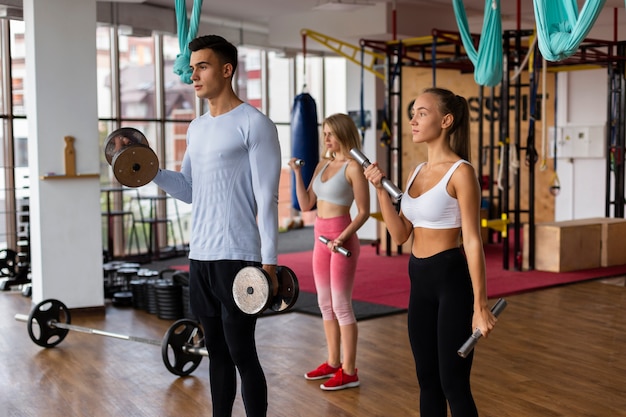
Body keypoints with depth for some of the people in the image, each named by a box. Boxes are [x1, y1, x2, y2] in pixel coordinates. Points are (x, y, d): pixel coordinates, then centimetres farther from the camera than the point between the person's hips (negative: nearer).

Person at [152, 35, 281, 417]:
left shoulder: (254, 123, -9)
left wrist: (269, 262, -17)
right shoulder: (196, 127, 14)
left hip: (238, 257, -7)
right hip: (200, 256, 8)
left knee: (241, 351, -1)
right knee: (216, 349, 15)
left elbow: (267, 198, -13)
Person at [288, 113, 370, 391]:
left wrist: (343, 237, -24)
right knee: (325, 303, 13)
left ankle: (349, 371, 4)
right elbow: (306, 204, 10)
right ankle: (333, 362, 24)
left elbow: (364, 211, -13)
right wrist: (297, 173, 1)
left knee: (341, 305, -4)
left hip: (342, 240, -8)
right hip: (321, 238, 8)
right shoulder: (323, 165, 11)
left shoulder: (353, 167, -11)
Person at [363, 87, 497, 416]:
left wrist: (480, 306, -17)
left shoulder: (460, 171, -13)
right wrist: (380, 189, -3)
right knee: (427, 380, 15)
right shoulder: (417, 172, 10)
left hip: (452, 280, -8)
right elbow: (400, 234, 8)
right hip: (420, 281, 8)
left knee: (453, 384, 0)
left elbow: (472, 241, -15)